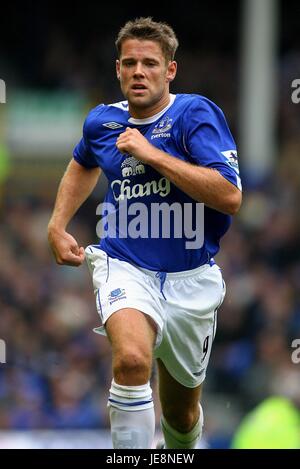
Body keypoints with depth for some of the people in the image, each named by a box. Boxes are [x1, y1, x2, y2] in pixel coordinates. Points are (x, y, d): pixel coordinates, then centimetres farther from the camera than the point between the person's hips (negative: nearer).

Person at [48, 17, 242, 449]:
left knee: (182, 414, 14)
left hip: (190, 278, -1)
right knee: (132, 359, -33)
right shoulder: (102, 121, 4)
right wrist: (58, 225, 19)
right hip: (124, 266, 1)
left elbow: (230, 197, -24)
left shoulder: (196, 114, -10)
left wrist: (152, 153, -22)